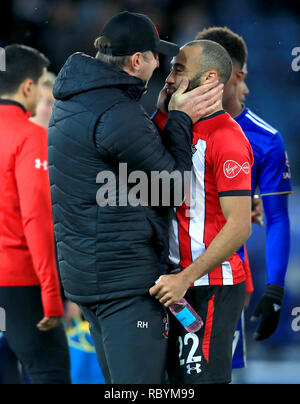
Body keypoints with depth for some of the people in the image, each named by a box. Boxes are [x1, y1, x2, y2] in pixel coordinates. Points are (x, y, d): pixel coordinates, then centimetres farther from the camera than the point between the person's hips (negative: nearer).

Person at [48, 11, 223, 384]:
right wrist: (181, 119, -3)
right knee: (141, 382, -9)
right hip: (125, 279, -10)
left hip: (82, 268, 10)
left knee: (119, 382, 16)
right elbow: (172, 185, -12)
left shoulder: (72, 101, 12)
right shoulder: (117, 115, -20)